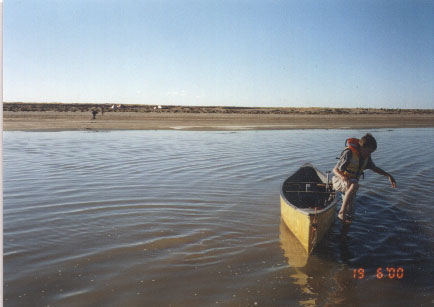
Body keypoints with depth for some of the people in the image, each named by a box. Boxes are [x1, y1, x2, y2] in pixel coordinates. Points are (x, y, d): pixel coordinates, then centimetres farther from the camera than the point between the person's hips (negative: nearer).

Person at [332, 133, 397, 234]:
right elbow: (335, 170, -21)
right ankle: (341, 213, -34)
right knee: (354, 185, -41)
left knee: (349, 216, 2)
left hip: (351, 182, 7)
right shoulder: (349, 153, -20)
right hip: (339, 180, -6)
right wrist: (342, 176, -41)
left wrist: (388, 175, 11)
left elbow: (374, 168, 19)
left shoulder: (366, 157, 1)